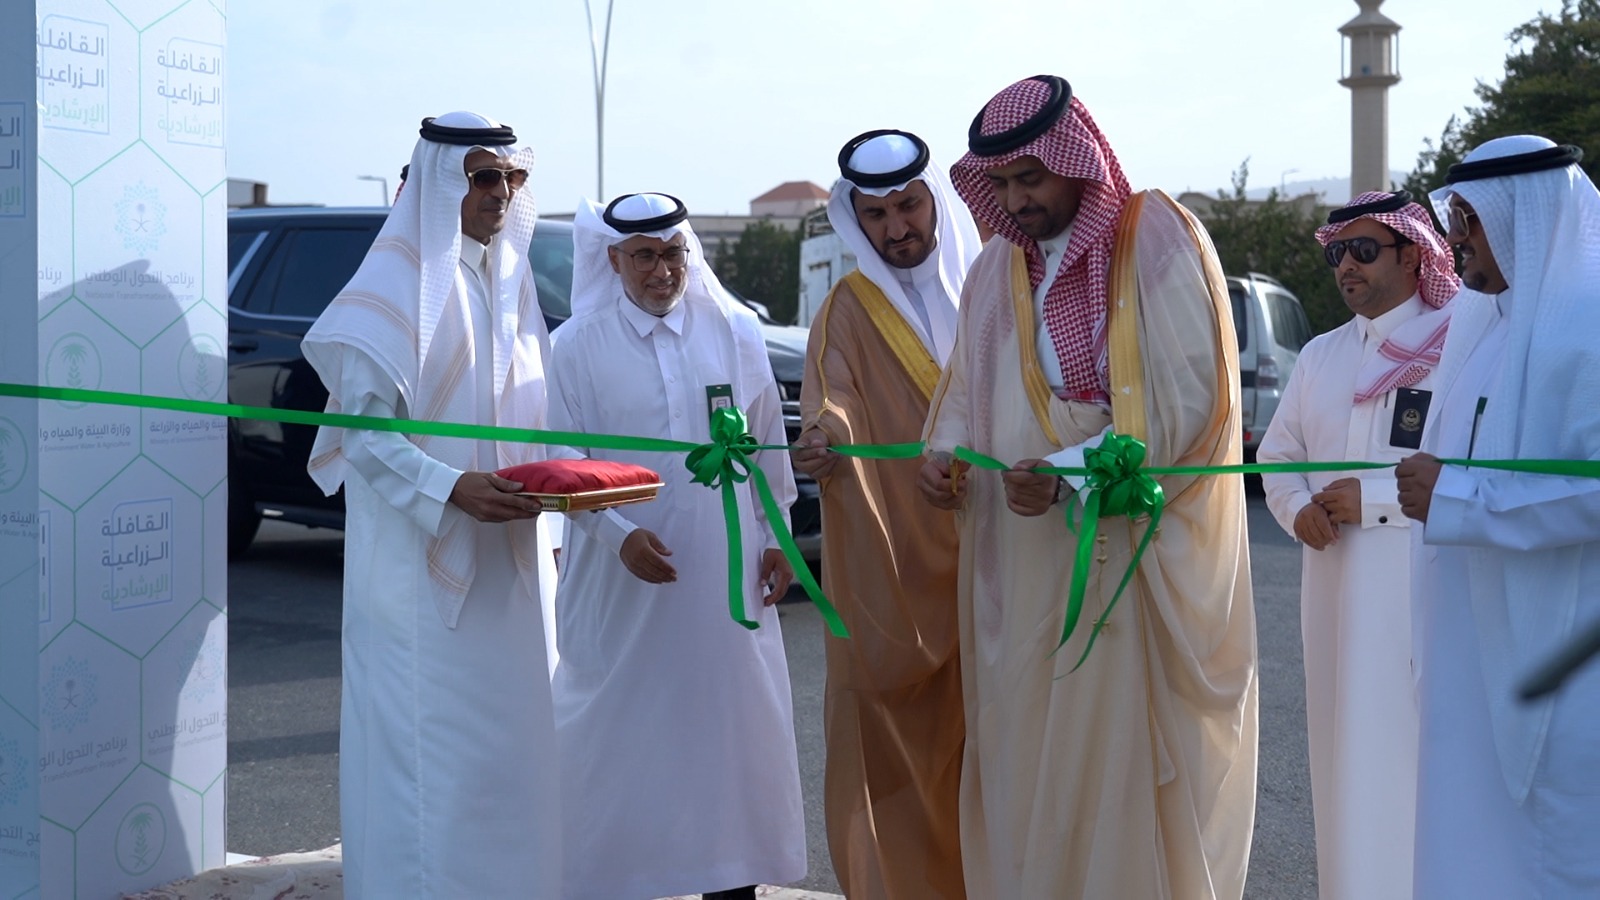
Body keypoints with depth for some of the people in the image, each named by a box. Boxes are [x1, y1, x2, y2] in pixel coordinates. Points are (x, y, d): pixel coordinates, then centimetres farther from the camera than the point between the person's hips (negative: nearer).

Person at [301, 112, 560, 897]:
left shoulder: (510, 282, 14)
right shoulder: (397, 285, -10)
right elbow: (362, 429, -14)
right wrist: (449, 490, -26)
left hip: (507, 562, 7)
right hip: (423, 561, -7)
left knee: (509, 738, 11)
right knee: (430, 744, -5)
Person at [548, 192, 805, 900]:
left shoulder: (736, 330, 4)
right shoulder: (579, 346, -2)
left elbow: (768, 444, 10)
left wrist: (775, 535, 8)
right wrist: (621, 534, -16)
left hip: (727, 571, 2)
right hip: (625, 576, -2)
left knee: (732, 717, 8)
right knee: (621, 729, 1)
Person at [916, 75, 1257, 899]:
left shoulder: (1158, 241, -6)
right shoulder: (995, 271, 13)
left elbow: (1191, 396, -13)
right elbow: (965, 389, 21)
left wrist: (1069, 473, -20)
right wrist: (943, 453, -1)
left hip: (1134, 559, -5)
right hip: (1024, 566, 6)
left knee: (1127, 763, -4)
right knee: (1025, 761, 7)